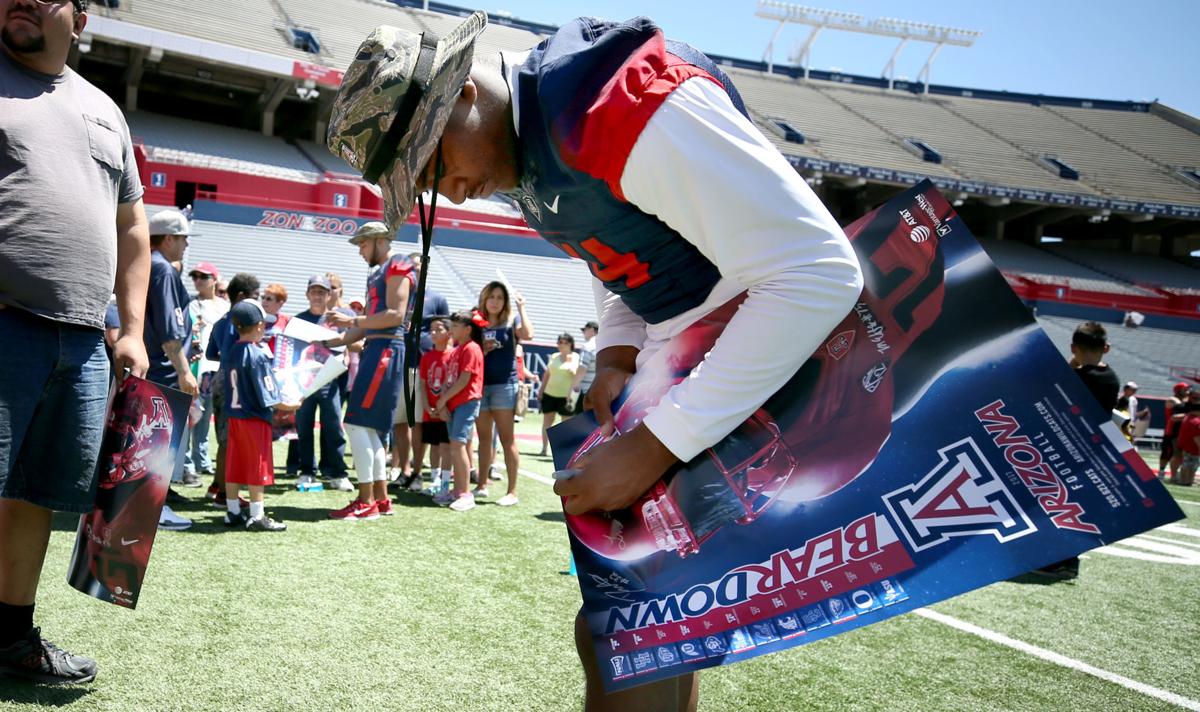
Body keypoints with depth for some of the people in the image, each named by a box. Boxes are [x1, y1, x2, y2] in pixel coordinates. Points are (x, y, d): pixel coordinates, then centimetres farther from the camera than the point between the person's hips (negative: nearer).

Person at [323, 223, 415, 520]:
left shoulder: (397, 267, -5)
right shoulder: (378, 273, 23)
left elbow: (395, 315, -18)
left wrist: (352, 320, -17)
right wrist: (331, 342, 15)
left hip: (387, 350, -10)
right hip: (375, 349, 10)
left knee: (357, 423, -12)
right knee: (370, 429, 11)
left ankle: (366, 502, -9)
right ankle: (381, 498, 16)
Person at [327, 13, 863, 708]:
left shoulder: (631, 108, -25)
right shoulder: (527, 146, 5)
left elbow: (820, 272, -28)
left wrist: (653, 447, -27)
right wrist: (617, 354, -1)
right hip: (666, 371, 9)